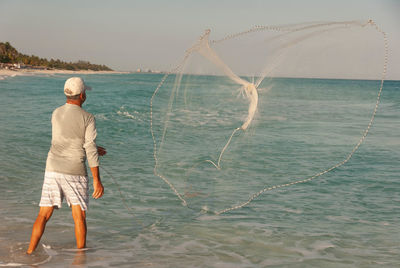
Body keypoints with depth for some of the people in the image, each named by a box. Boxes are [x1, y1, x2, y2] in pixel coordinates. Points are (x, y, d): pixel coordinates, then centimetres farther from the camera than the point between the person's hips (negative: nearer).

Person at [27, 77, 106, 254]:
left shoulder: (56, 114, 8)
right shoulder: (88, 118, -8)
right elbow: (90, 150, -12)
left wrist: (91, 148, 30)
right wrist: (97, 181, -8)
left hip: (53, 170, 4)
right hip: (75, 173, -4)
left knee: (44, 215, 6)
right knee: (79, 217, 7)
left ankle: (29, 253, 1)